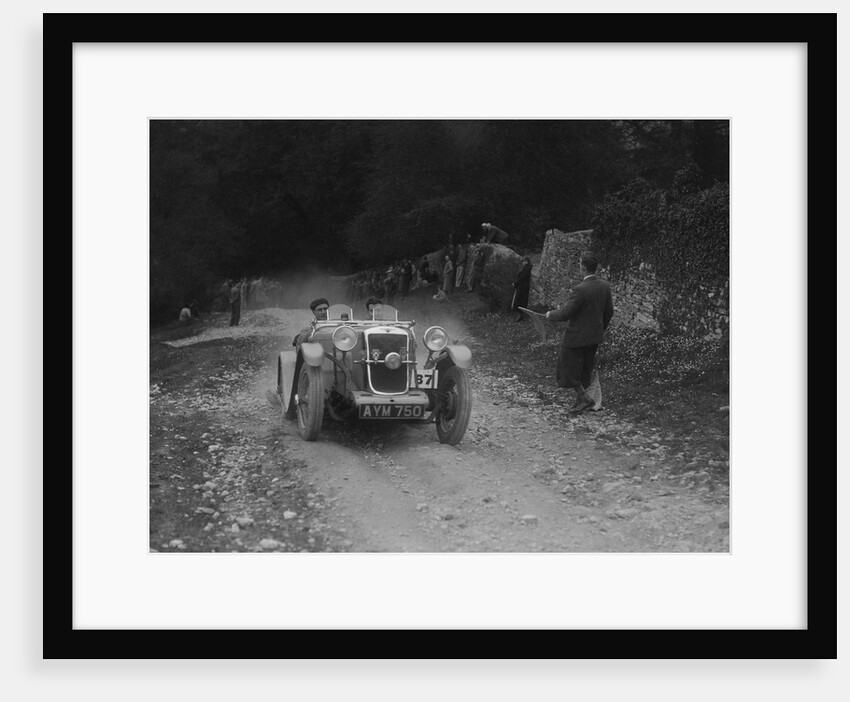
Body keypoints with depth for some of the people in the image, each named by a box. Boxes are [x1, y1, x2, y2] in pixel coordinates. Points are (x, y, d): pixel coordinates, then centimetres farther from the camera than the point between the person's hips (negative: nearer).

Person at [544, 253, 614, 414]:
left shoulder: (580, 290, -27)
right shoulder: (604, 286, -5)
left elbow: (565, 314, -23)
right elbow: (609, 312, 6)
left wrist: (551, 315, -2)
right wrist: (601, 330, 22)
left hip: (576, 337, -7)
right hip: (594, 337, 7)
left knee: (569, 369, 8)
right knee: (585, 369, 19)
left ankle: (584, 397, 2)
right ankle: (581, 400, 28)